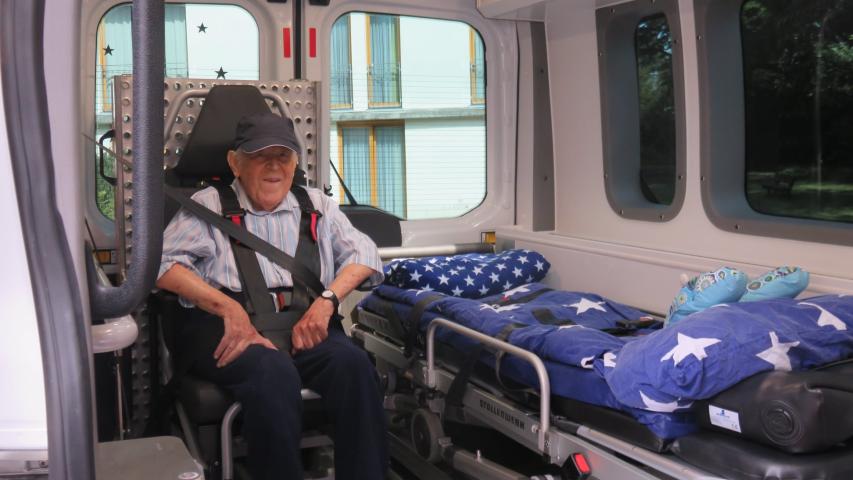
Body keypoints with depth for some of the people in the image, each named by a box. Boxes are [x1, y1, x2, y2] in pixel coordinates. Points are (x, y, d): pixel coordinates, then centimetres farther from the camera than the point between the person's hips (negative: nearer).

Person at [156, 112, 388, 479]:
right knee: (275, 371, -36)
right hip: (225, 324, -2)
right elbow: (163, 263, -3)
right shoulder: (208, 206, 12)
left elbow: (362, 254, 12)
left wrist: (327, 300, -8)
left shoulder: (316, 205, 22)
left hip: (303, 322, 3)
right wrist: (229, 307, -17)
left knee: (352, 362, -29)